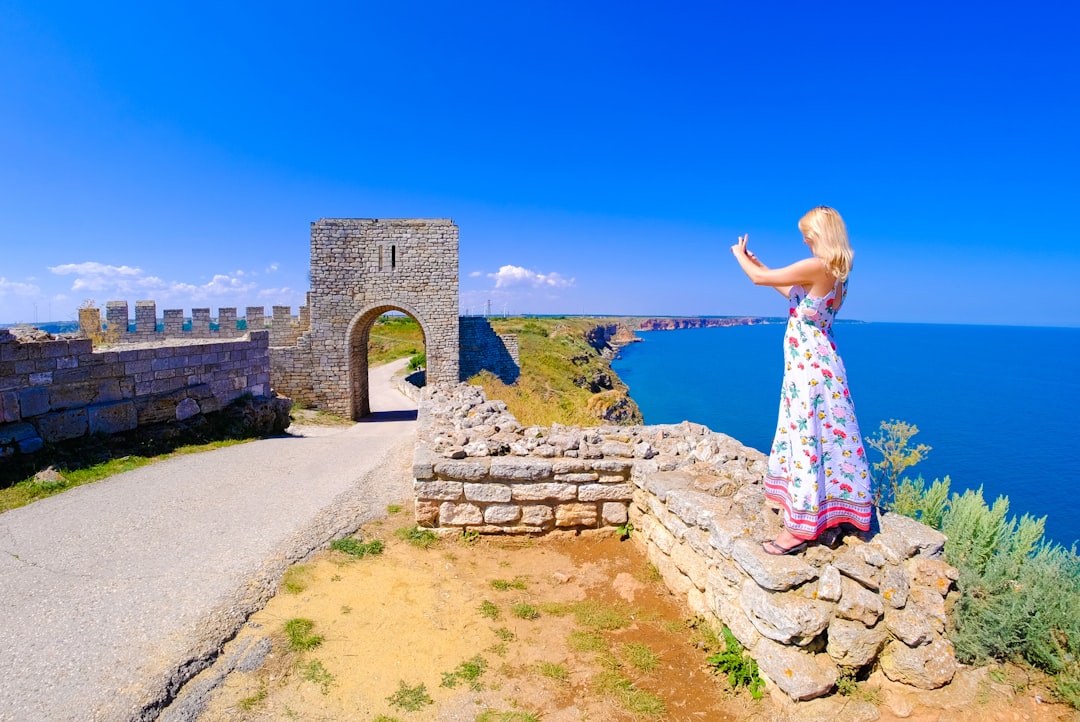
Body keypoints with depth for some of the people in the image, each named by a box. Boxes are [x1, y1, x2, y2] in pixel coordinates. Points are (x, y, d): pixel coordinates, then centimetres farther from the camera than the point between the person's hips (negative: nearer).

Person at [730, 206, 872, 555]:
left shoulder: (816, 266, -20)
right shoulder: (836, 271, 9)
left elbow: (758, 278, -13)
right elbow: (794, 294, 22)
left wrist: (740, 255, 7)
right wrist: (759, 264, 24)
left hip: (807, 362, -10)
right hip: (819, 359, 10)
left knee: (805, 436, -5)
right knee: (817, 433, 19)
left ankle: (799, 528, 3)